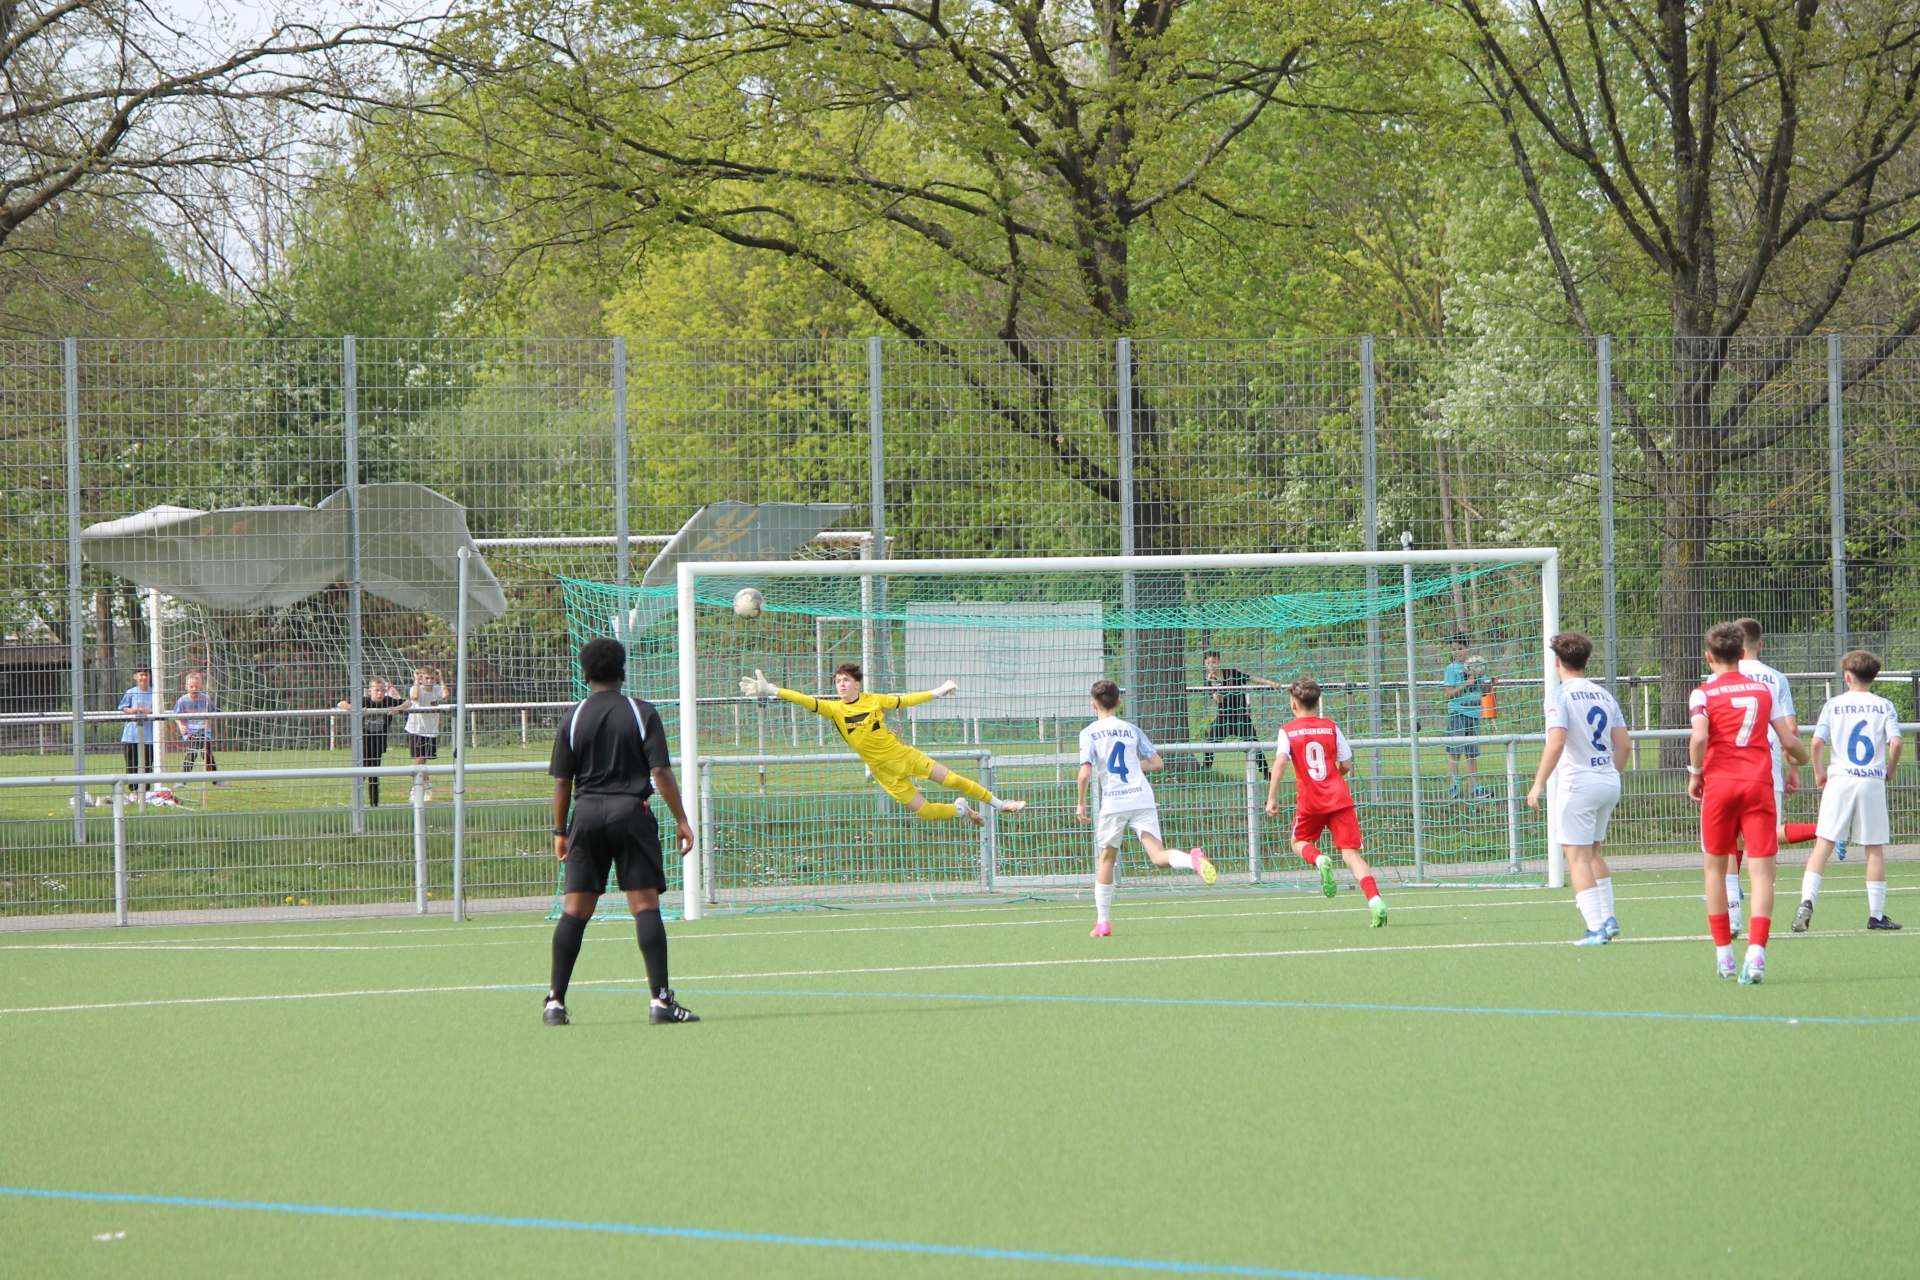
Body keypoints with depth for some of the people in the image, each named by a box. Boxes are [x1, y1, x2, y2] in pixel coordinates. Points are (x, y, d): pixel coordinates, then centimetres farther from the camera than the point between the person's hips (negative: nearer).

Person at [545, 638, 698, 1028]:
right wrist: (681, 820, 0)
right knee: (645, 904, -5)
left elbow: (561, 781, 5)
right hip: (631, 812, -2)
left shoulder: (573, 719, 5)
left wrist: (560, 831, 14)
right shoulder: (642, 713, 0)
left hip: (586, 813, 2)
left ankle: (555, 1002, 5)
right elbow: (661, 772, -6)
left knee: (575, 909, 6)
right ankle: (660, 999, -11)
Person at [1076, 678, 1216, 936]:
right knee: (1157, 855, -5)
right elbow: (1157, 763, 14)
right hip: (1142, 798, 2)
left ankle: (1102, 921, 16)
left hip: (1113, 802, -2)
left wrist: (1080, 804, 3)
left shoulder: (1089, 733, 1)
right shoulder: (1131, 730, 12)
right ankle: (1192, 859, -38)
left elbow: (1085, 773, -10)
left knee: (1106, 857, 14)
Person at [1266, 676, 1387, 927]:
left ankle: (1319, 860, -10)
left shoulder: (1288, 730, 1)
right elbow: (1347, 766, 8)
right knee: (1351, 853, -1)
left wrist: (1272, 797, -13)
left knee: (1299, 842, 25)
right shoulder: (1331, 728, 7)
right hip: (1339, 799, 1)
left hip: (1310, 801, -1)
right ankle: (1375, 900, -22)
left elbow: (1281, 762, -14)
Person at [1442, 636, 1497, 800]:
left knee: (1472, 753, 8)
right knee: (1454, 751, -7)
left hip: (1474, 713, 5)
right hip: (1457, 712, -5)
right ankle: (1453, 788, -8)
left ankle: (1475, 788, 10)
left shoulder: (1477, 666, 11)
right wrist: (1466, 684, -20)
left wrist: (1491, 683, -3)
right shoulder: (1452, 668, -3)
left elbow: (1484, 692, 16)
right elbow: (1449, 694, -9)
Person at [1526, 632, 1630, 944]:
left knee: (1578, 857, -2)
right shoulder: (1604, 696, 10)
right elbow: (1623, 744, 9)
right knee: (1592, 851, 23)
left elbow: (1556, 743, -20)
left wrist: (1538, 784, -17)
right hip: (1610, 783, 7)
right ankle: (1608, 918, 23)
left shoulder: (1561, 696, -9)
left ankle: (1596, 928, -9)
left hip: (1578, 783, -7)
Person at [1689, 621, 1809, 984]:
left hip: (1719, 782, -1)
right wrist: (1801, 762, 28)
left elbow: (1699, 737, -18)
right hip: (1759, 784, 1)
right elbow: (1789, 741, 7)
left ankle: (1723, 953, 18)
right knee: (1762, 870, -5)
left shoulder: (1704, 694, 0)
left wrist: (1695, 774, -2)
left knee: (1716, 866, 16)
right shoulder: (1764, 691, 10)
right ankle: (1756, 951, -24)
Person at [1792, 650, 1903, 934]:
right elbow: (1895, 742, -9)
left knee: (1823, 844, -1)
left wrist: (1818, 770, 10)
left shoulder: (1834, 705, 4)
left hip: (1839, 780, 0)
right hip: (1872, 782, 0)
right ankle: (1876, 915, 8)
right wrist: (1890, 770, 8)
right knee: (1875, 849, 6)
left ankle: (1807, 900, -18)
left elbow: (1817, 741, -5)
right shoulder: (1884, 706, 3)